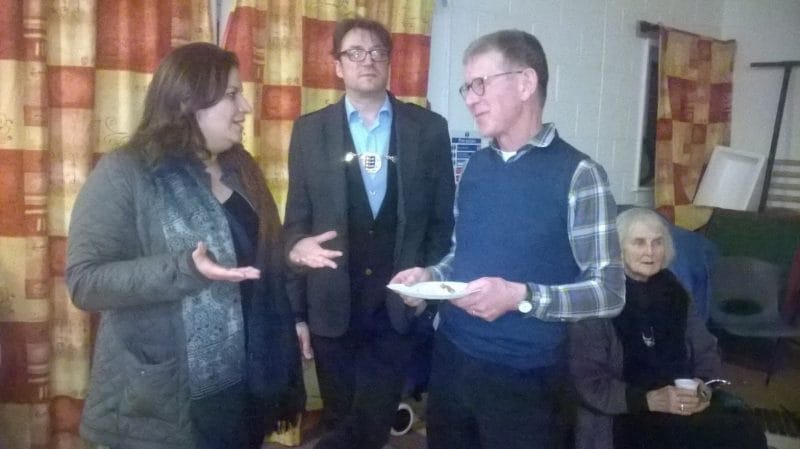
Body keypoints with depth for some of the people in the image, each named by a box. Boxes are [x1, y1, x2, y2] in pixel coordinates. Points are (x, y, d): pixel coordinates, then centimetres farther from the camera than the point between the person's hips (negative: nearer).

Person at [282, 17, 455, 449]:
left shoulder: (429, 128, 1)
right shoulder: (310, 130, 2)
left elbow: (443, 219, 4)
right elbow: (296, 219, 3)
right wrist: (297, 310, -1)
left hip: (399, 304, 0)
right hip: (331, 305, 1)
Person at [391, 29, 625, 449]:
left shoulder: (577, 174, -11)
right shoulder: (474, 167, 8)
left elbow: (608, 291, -13)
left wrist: (521, 297, -25)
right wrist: (430, 275, -3)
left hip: (521, 378, -5)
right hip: (449, 359, 6)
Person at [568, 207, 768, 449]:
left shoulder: (673, 291, 10)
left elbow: (706, 350, 14)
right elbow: (589, 382, -11)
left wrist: (705, 387, -8)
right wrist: (651, 400, -21)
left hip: (684, 406, 6)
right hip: (626, 415, -6)